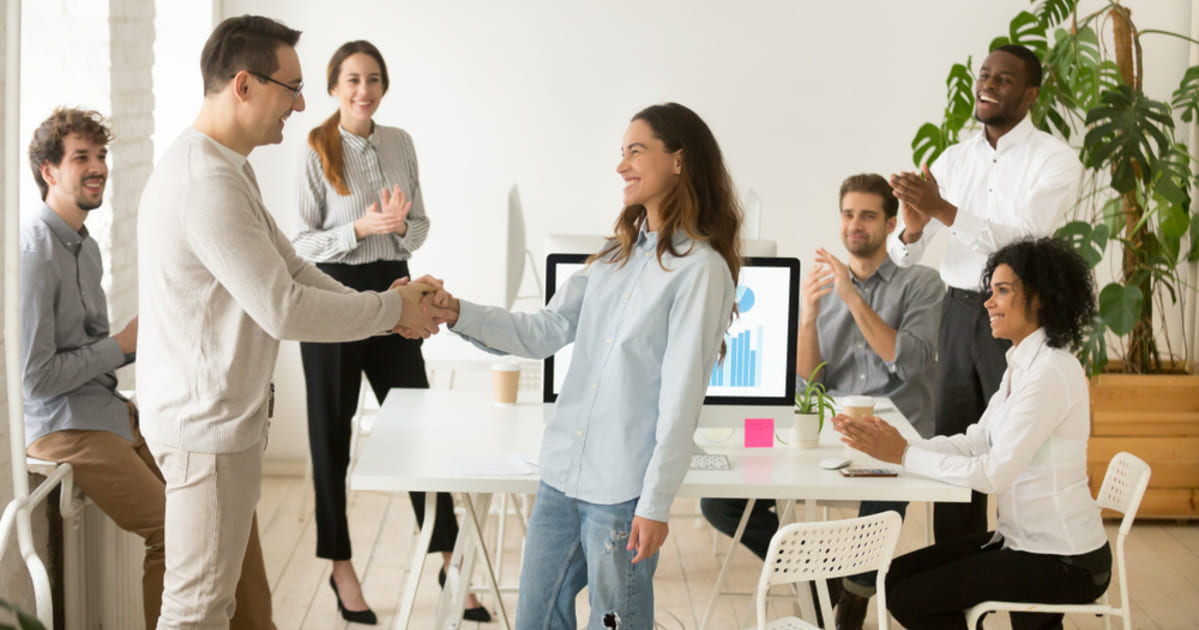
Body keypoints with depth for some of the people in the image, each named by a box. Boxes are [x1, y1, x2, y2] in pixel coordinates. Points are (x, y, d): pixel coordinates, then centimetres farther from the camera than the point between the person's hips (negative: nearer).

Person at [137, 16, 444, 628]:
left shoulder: (225, 166, 12)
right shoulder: (207, 181, -24)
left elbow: (290, 269, 14)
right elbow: (281, 309, -25)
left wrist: (386, 307, 2)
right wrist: (392, 309, -13)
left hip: (225, 414, 11)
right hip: (208, 424, -11)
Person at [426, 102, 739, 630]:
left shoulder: (699, 269, -11)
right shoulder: (615, 255, 14)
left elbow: (681, 396, -14)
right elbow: (546, 331, 9)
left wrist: (656, 503, -15)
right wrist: (457, 314, -4)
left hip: (623, 491, -7)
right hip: (562, 472, 7)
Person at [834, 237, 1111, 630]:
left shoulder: (1051, 373, -20)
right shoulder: (1022, 364, 11)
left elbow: (994, 472, -24)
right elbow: (975, 443, 6)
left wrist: (904, 455, -17)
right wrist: (894, 445, -7)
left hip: (1063, 561, -9)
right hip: (1024, 538, 9)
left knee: (908, 598, -9)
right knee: (897, 576, 6)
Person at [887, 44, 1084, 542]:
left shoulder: (1055, 159, -5)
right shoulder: (954, 159, 9)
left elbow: (1025, 238, -21)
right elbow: (903, 257, 6)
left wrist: (942, 210, -28)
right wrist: (912, 227, -17)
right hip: (958, 311, 5)